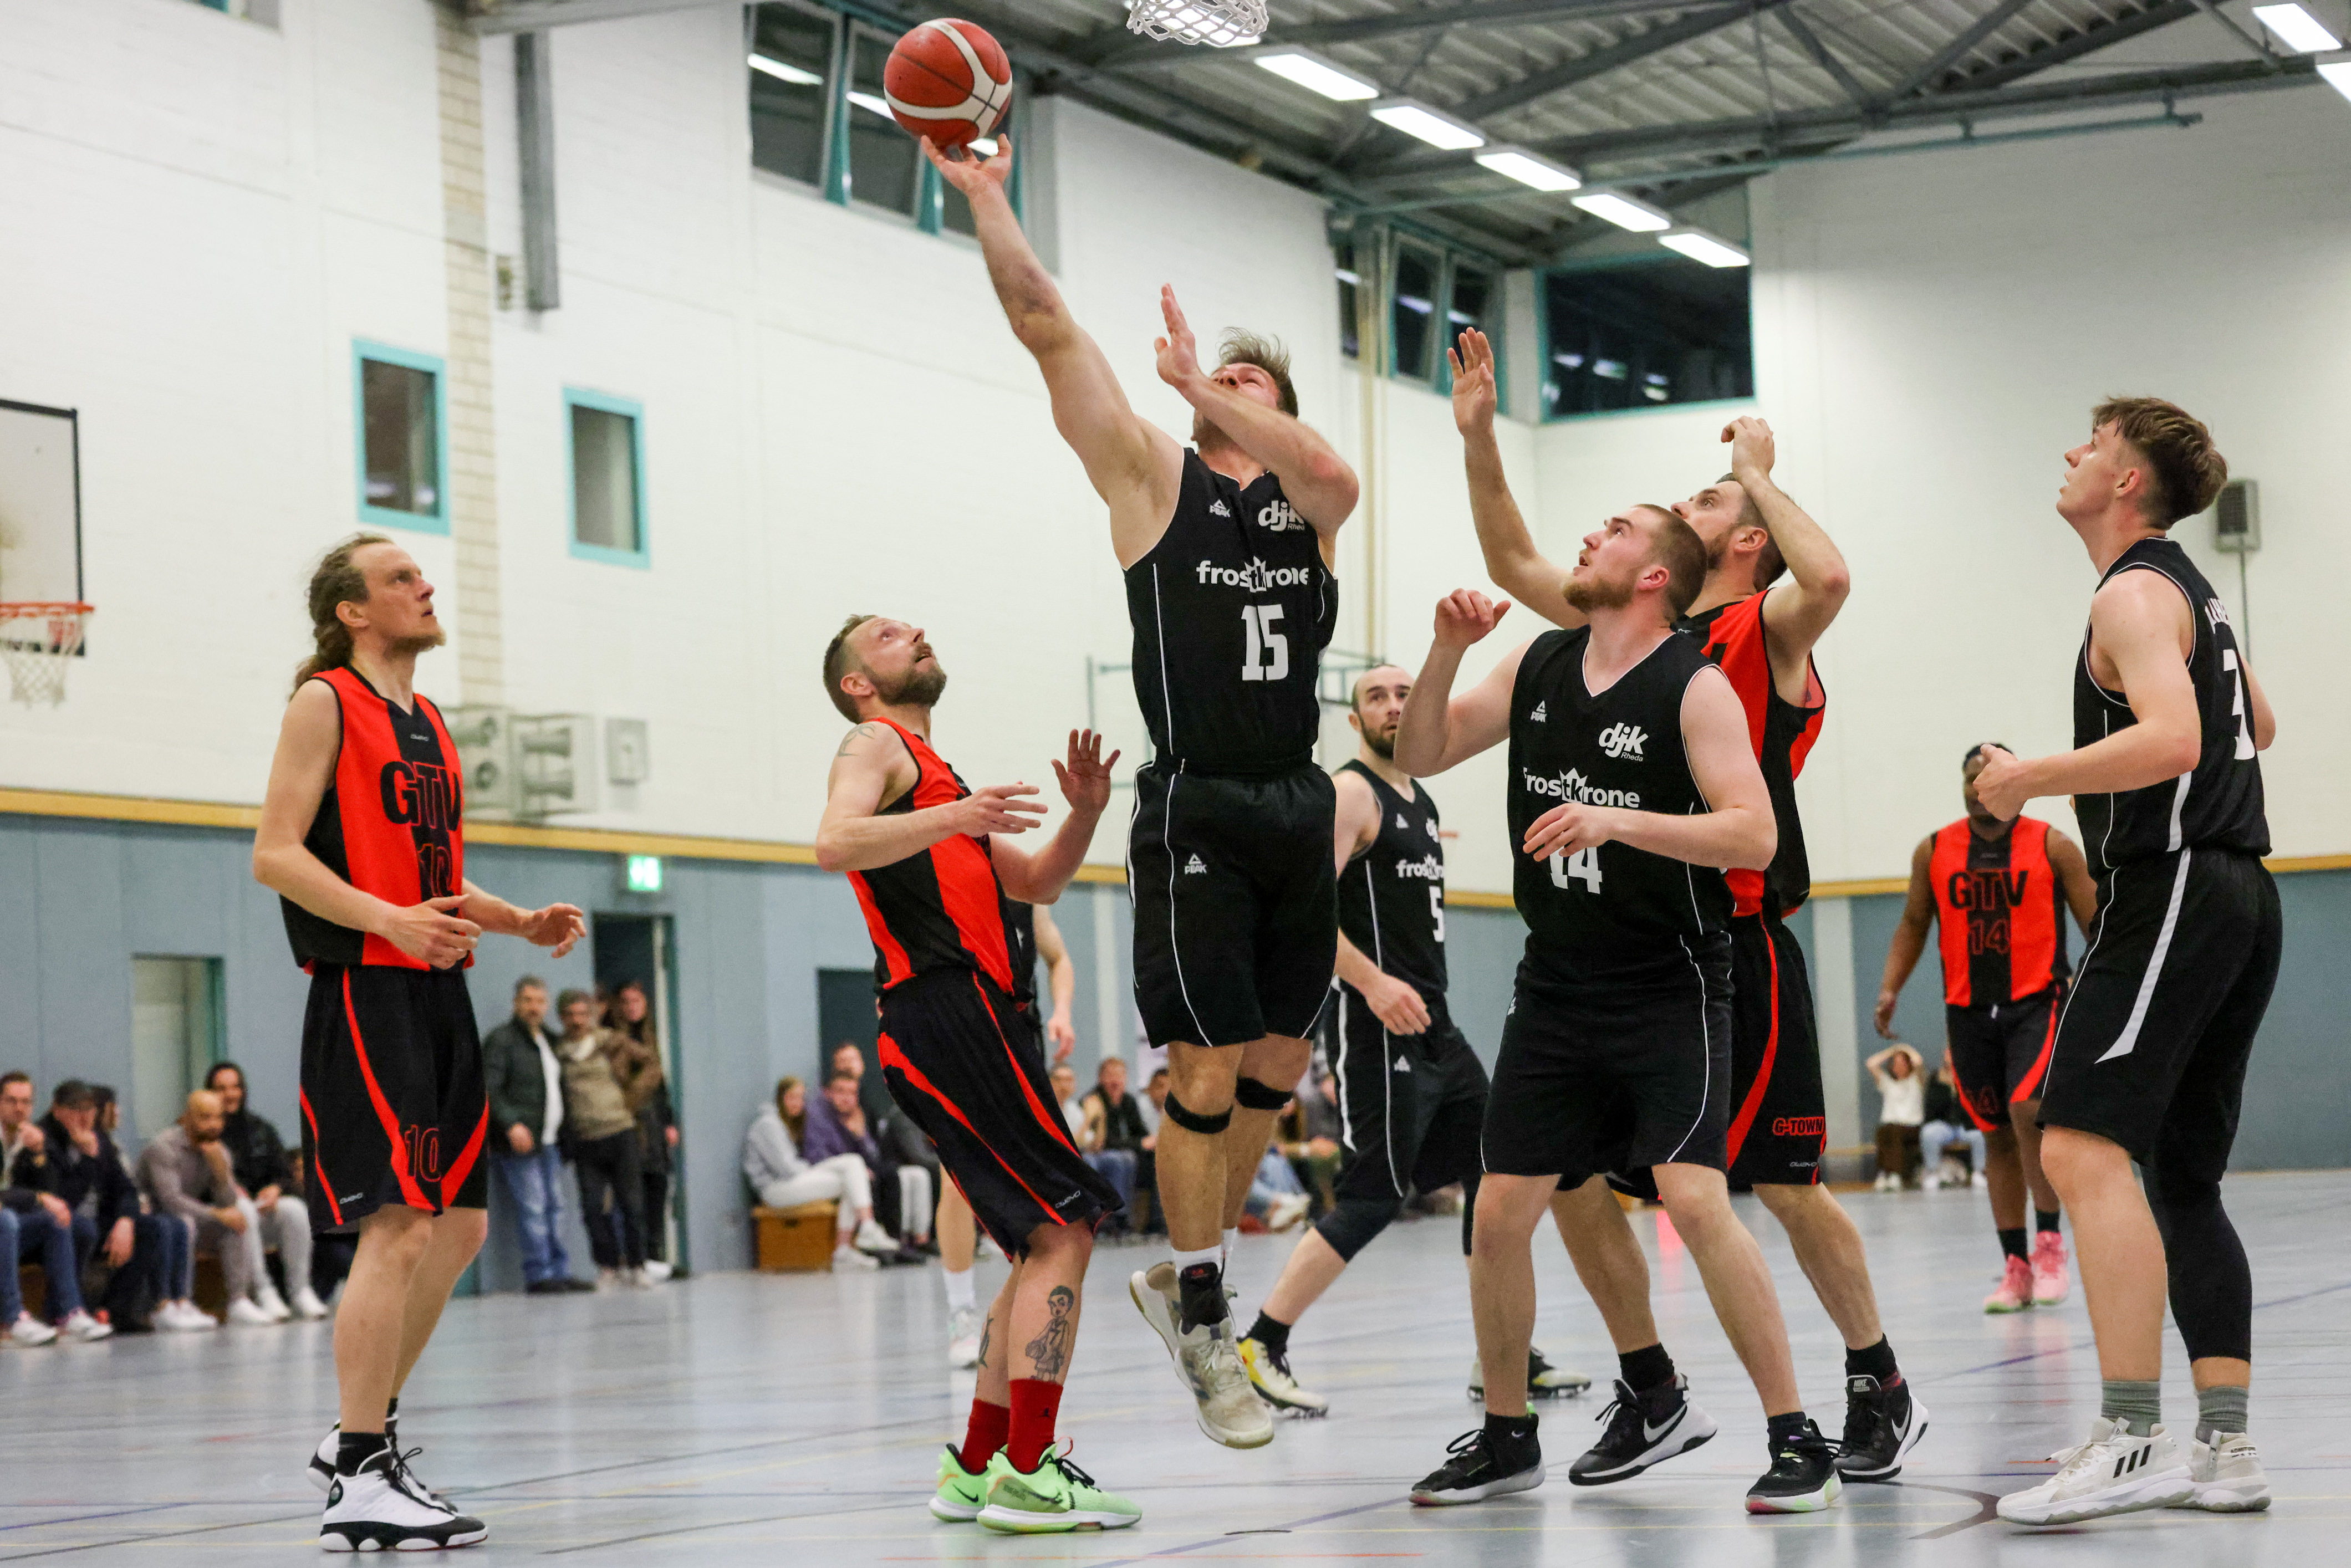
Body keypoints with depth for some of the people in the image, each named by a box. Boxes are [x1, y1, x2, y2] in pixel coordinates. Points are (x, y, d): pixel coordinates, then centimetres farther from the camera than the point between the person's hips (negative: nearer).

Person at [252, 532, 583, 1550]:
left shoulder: (426, 720, 19)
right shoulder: (326, 703, -6)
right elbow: (275, 854, -14)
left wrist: (519, 922, 11)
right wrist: (391, 920, -26)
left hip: (437, 992, 9)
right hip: (365, 995, -9)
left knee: (459, 1228, 10)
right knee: (400, 1229, -14)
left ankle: (359, 1440, 21)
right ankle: (360, 1485, -11)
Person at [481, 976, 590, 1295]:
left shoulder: (548, 1040, 20)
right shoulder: (501, 1040, -5)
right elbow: (489, 1089, -13)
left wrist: (562, 1134, 16)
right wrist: (511, 1125, -24)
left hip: (549, 1140, 8)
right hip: (518, 1143, -8)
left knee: (555, 1208, 7)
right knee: (532, 1209, -10)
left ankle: (559, 1271, 11)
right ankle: (538, 1276, -8)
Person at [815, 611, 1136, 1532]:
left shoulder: (934, 772, 31)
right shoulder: (877, 742, 3)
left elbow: (1036, 885, 27)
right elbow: (836, 844, -18)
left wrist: (1085, 811, 9)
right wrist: (952, 818, -31)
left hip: (974, 1023, 10)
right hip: (946, 1014, -10)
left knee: (1044, 1245, 12)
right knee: (1063, 1229, -16)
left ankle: (976, 1468, 14)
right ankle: (1028, 1475, -20)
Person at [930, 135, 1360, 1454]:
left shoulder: (1310, 501, 10)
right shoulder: (1155, 475, 5)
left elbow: (1336, 472, -16)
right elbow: (1048, 326, -1)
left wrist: (1207, 385, -14)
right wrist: (985, 197, -7)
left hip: (1299, 808, 4)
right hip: (1196, 811, -4)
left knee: (1280, 1062, 9)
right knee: (1208, 1068, -6)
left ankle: (1187, 1272, 26)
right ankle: (1204, 1323, 5)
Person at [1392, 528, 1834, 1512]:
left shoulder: (1694, 686, -11)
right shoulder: (1537, 666, 7)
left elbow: (1754, 836, -20)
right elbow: (1418, 756, 10)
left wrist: (1615, 820, -30)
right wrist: (1447, 651, -6)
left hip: (1670, 990, -6)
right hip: (1557, 986, 6)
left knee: (1693, 1199, -20)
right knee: (1500, 1213, 4)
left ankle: (1797, 1444, -11)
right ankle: (1506, 1438, 22)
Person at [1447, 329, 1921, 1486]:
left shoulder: (1769, 630, -3)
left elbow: (1828, 576, -26)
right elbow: (1514, 564, 21)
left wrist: (1760, 473, -11)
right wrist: (1478, 439, 11)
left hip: (1739, 947, -7)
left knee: (1783, 1186, -4)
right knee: (1569, 1174, 3)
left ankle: (1880, 1391, 12)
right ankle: (1652, 1398, 16)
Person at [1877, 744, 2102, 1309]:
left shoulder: (2051, 846, -1)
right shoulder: (1934, 852, 6)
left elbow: (2097, 923, 1)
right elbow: (1913, 924, 15)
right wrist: (1890, 989, 2)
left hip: (2036, 1002, -3)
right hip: (1969, 1008, 3)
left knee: (2028, 1112, -23)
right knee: (1996, 1135, 6)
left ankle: (2050, 1241, -9)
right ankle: (2016, 1269, 12)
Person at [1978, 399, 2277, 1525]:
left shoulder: (2135, 594, -9)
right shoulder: (2193, 592, 22)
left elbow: (2170, 739, -26)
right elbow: (2254, 725, 37)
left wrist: (2029, 779, -18)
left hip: (2169, 892, -11)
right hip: (2237, 894, 11)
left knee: (2083, 1146, -19)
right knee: (2183, 1180, 11)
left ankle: (2130, 1440, -27)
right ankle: (2225, 1451, 9)